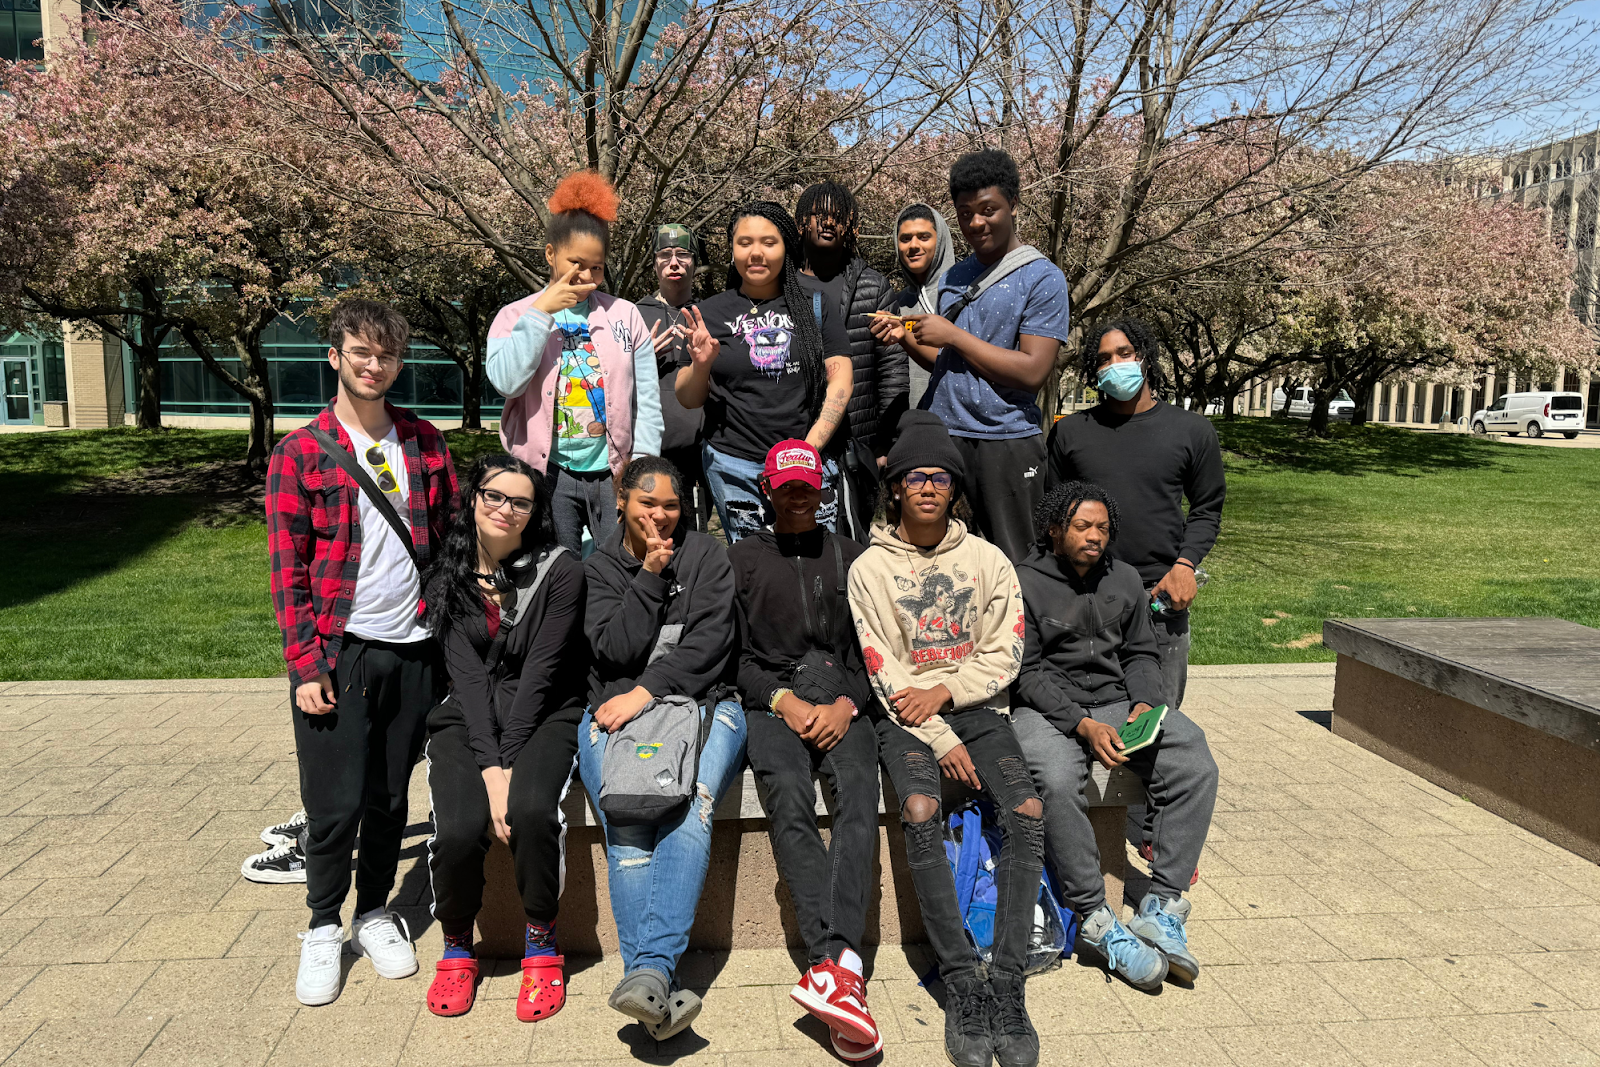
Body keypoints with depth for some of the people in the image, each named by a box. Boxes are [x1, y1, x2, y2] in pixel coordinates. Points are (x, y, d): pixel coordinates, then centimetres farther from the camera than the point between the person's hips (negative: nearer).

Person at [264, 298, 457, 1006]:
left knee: (390, 794, 12)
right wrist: (304, 665, -9)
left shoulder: (424, 444, 8)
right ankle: (323, 928, 23)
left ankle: (375, 912, 31)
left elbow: (449, 541, 13)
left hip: (412, 651, 3)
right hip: (337, 652, -3)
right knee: (335, 802, 1)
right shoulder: (300, 453, -2)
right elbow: (287, 570, -4)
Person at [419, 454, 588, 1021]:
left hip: (543, 716, -2)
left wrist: (508, 765, -17)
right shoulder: (448, 576, 3)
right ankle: (457, 946, 8)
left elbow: (540, 673, -11)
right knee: (459, 829, -24)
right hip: (468, 719, 2)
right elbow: (468, 676, -7)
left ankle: (542, 945, -4)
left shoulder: (559, 571, -6)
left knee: (532, 810, -31)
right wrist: (489, 768, -17)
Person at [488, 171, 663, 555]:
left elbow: (647, 398, 7)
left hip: (613, 472, 1)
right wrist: (541, 312, -11)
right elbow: (505, 381, -11)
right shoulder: (516, 316, 7)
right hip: (548, 473, -1)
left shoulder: (625, 315, 9)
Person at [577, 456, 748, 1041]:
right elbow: (616, 650, 1)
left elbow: (708, 642, -2)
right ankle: (659, 990, -32)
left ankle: (649, 971, -42)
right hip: (617, 711, 1)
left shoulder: (706, 554, 11)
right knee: (624, 824, -27)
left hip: (702, 704, -1)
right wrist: (650, 576, -4)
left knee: (689, 805, -32)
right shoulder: (600, 566, 15)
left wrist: (646, 691, -12)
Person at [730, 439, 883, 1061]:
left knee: (858, 790, -31)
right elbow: (734, 654, 10)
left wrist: (847, 703, -5)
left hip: (842, 701, 1)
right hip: (772, 700, -1)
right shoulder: (741, 560, 19)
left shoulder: (850, 557, 22)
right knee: (789, 798, -32)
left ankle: (834, 966, -44)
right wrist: (782, 699, -7)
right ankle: (843, 965, -43)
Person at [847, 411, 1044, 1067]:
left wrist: (945, 691, -11)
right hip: (905, 716, -2)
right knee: (920, 812, -30)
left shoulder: (986, 559, 9)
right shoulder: (870, 568, 2)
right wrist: (941, 741, -12)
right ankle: (962, 983, -19)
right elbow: (884, 672, -4)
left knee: (1028, 814, -24)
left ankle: (1006, 986, -17)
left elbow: (1004, 654, 5)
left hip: (977, 706, 2)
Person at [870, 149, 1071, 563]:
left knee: (1014, 571, 3)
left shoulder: (1042, 278, -4)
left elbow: (1033, 371, -14)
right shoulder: (952, 278, 16)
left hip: (1006, 442, -6)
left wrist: (952, 335, -11)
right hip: (939, 436, 6)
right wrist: (907, 339, 3)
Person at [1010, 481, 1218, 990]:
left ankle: (1163, 906, -16)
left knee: (1196, 766, -20)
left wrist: (1144, 703, -4)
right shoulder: (1024, 583, -3)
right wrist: (1082, 725, -19)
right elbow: (1026, 672, -8)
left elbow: (1140, 654, 18)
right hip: (1047, 709, -5)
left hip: (1118, 701, 5)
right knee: (1058, 782, -35)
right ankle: (1097, 920, -22)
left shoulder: (1125, 580, 14)